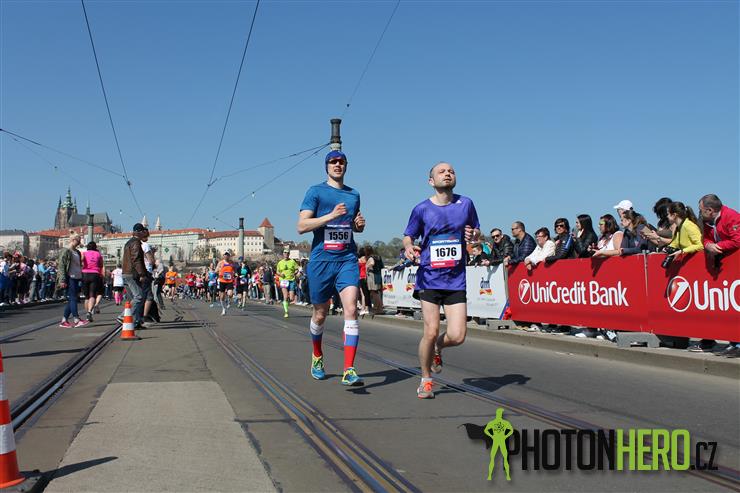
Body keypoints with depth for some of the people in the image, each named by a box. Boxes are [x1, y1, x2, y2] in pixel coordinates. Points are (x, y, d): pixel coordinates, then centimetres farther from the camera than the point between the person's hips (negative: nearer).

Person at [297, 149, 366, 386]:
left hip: (347, 260, 2)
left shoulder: (354, 194, 15)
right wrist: (331, 215, -17)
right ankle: (317, 356, 37)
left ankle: (349, 371, -16)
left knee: (351, 311, -14)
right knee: (320, 314, 10)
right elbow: (301, 226, -8)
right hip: (321, 260, -2)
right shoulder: (316, 191, 2)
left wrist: (360, 224, 4)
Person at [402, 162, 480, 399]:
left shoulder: (466, 204, 5)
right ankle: (426, 380, 16)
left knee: (457, 336, -7)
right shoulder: (422, 209, 0)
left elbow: (477, 233, 16)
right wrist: (409, 247, -13)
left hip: (456, 279, 2)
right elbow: (408, 236, 10)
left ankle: (437, 348, 29)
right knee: (431, 332, -8)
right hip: (429, 278, -2)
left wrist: (474, 235, -7)